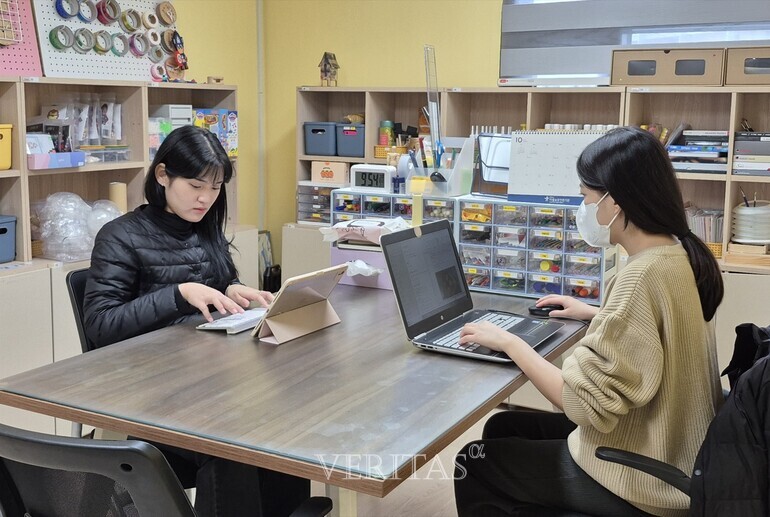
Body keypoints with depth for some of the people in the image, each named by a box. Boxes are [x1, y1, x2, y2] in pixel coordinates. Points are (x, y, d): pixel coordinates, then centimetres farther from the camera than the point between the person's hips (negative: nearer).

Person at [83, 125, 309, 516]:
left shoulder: (208, 231, 12)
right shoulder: (121, 237, -5)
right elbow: (99, 325, -13)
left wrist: (232, 293, -3)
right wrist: (179, 293, -23)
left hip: (211, 369, 5)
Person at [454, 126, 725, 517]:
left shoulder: (641, 276, -28)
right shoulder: (679, 255, 0)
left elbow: (585, 403, -28)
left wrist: (509, 343, -17)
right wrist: (596, 315, 20)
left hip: (639, 481, -9)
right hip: (668, 454, 9)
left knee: (474, 466, 7)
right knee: (502, 428, 20)